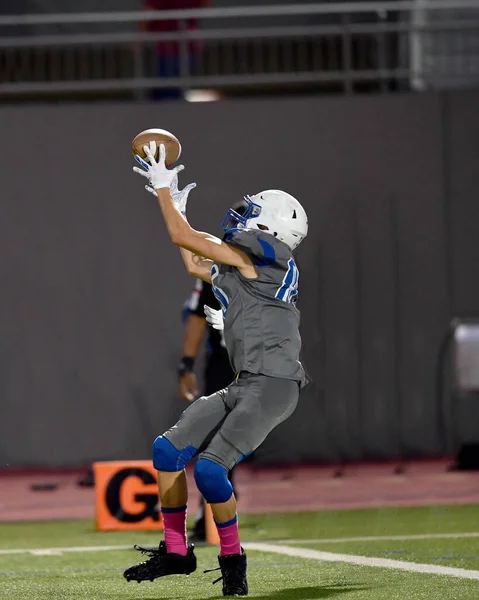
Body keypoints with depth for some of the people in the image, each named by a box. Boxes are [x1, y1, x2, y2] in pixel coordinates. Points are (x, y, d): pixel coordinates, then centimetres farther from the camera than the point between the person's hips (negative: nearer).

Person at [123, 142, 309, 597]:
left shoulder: (257, 252, -8)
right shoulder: (243, 266, 20)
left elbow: (183, 238, -4)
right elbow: (194, 264, 39)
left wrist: (164, 188, 9)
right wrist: (178, 207, 44)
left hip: (272, 385, -10)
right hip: (244, 385, 10)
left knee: (210, 468, -19)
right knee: (169, 449, 4)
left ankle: (232, 560, 0)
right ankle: (175, 551, 14)